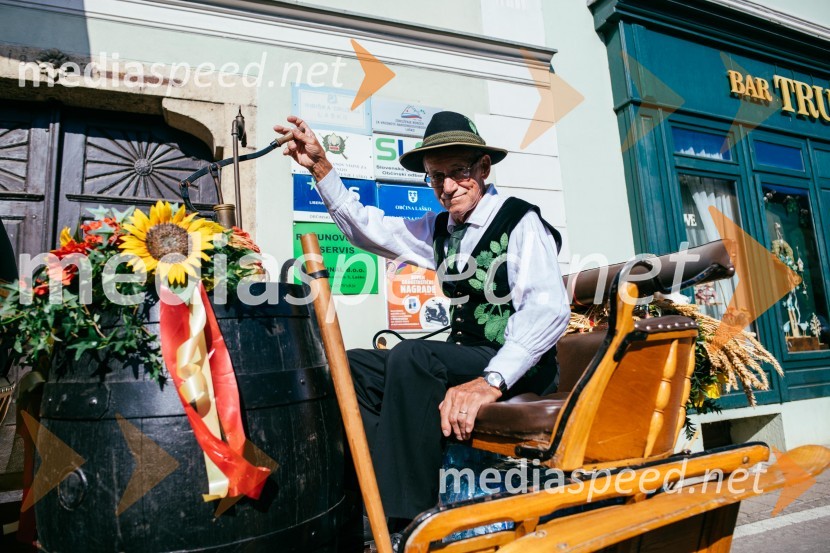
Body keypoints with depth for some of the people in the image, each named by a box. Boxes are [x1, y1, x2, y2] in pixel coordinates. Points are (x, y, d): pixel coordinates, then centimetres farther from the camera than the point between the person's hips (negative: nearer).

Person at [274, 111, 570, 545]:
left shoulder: (521, 222, -10)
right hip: (466, 363, 8)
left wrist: (491, 381, -35)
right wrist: (320, 166, 4)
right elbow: (366, 227, 13)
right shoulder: (440, 229, 12)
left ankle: (409, 523, -21)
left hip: (520, 369, -7)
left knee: (411, 356, -30)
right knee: (358, 365, -4)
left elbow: (548, 309, -24)